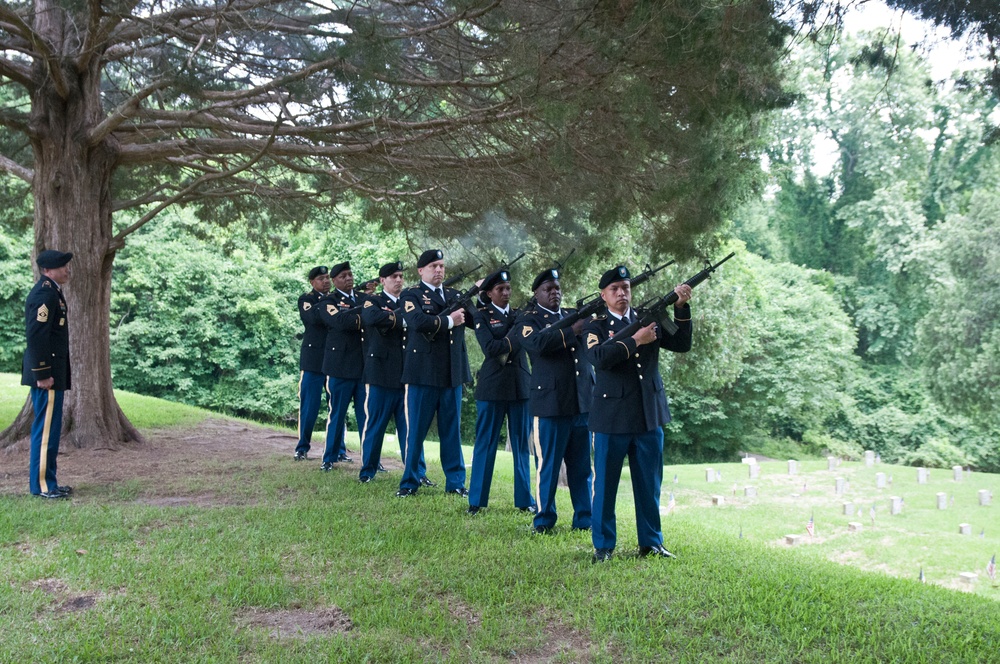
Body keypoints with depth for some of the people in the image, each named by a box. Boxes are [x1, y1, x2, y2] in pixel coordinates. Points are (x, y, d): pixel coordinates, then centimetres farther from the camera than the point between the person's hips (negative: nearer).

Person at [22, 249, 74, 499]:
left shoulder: (51, 291, 17)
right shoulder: (45, 294, -15)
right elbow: (35, 336, -22)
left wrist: (47, 372, 21)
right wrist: (43, 374, -23)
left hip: (52, 372, 11)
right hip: (47, 372, -11)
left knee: (48, 428, 14)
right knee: (46, 428, -5)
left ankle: (46, 481, 21)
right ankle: (42, 485, 1)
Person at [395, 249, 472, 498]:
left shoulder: (455, 295, 16)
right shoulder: (411, 295, 0)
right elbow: (418, 321, -20)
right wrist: (449, 320, -13)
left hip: (452, 374, 4)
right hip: (423, 373, -4)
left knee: (452, 430, 9)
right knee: (416, 430, 3)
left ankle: (455, 481, 17)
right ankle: (410, 482, 14)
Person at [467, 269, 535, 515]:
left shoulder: (520, 314, 12)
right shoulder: (481, 315, 1)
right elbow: (490, 348, -13)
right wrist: (517, 338, -14)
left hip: (521, 387, 4)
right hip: (492, 387, -3)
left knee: (522, 445, 8)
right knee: (485, 444, 2)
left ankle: (524, 500, 17)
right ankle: (476, 501, 11)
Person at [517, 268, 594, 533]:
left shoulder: (575, 315, 18)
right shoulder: (529, 319, 1)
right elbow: (537, 343, -19)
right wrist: (572, 331, -23)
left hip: (583, 402, 5)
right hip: (550, 402, -5)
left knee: (581, 466, 10)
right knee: (548, 465, 2)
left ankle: (584, 518, 19)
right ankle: (544, 519, 14)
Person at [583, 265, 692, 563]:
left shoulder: (649, 319, 11)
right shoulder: (596, 326, 0)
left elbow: (681, 344, 1)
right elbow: (599, 358, -18)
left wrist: (681, 308, -10)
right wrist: (635, 340, -21)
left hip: (649, 416, 4)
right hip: (612, 417, -3)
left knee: (649, 484, 11)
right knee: (605, 483, 4)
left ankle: (651, 542, 23)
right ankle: (603, 545, 15)